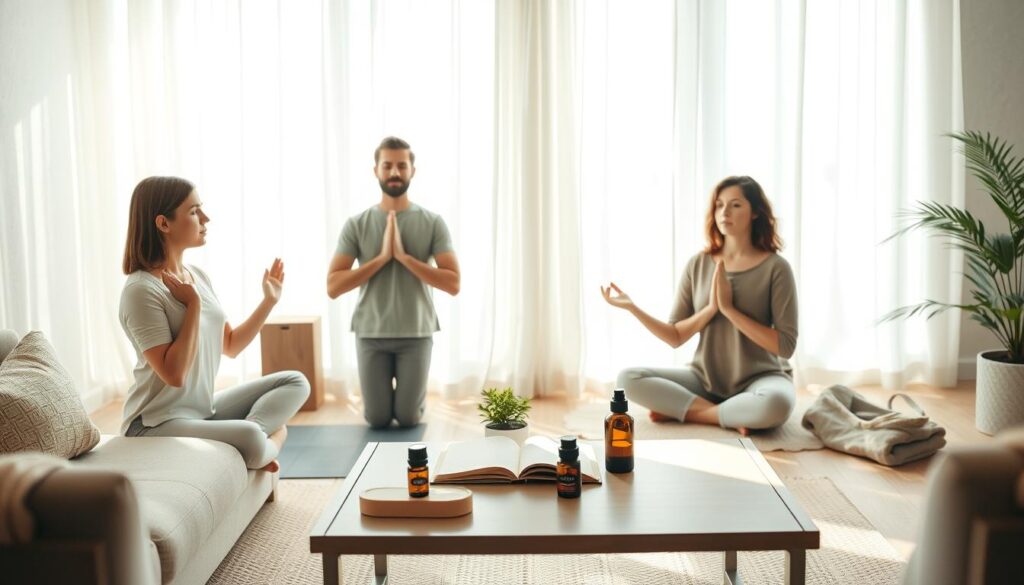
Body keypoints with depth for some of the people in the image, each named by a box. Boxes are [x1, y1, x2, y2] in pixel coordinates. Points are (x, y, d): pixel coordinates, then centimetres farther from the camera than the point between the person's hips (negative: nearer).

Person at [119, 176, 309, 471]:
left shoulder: (198, 275, 7)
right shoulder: (141, 289, -18)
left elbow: (230, 345, 15)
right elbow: (174, 374, -24)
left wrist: (269, 301, 8)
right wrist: (194, 304, -21)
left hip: (204, 408, 9)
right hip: (156, 424, -9)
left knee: (295, 382, 5)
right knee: (251, 439, -34)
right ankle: (271, 436, -2)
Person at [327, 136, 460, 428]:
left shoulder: (433, 222, -4)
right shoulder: (356, 224, -2)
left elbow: (453, 284, -10)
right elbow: (333, 287, -8)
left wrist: (404, 256, -18)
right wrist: (381, 257, -17)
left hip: (416, 333, 0)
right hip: (371, 333, 1)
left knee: (408, 419, 3)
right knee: (377, 419, 6)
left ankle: (413, 393, 38)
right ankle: (386, 389, 40)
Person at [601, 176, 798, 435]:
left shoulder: (775, 267, -9)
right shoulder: (698, 265, 2)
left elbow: (786, 346, -13)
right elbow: (676, 337, 0)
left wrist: (729, 309, -19)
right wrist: (632, 308, -16)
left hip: (759, 378, -3)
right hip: (705, 379, 4)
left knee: (775, 404, -39)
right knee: (628, 378, -18)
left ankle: (679, 409, -18)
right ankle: (733, 416, -16)